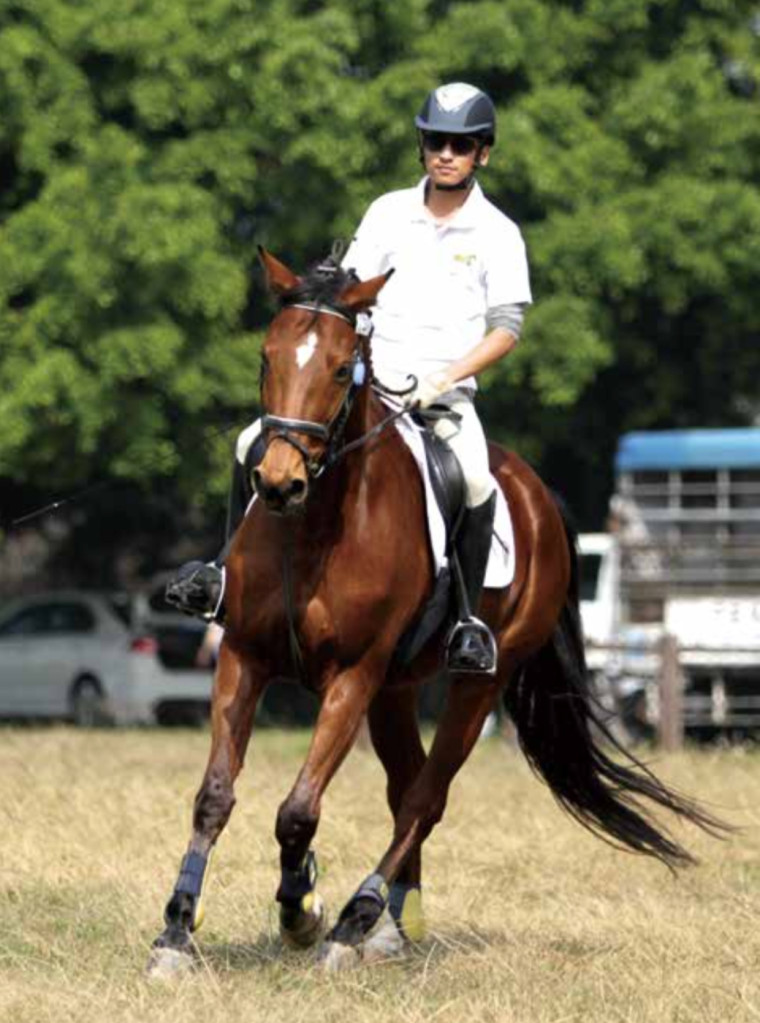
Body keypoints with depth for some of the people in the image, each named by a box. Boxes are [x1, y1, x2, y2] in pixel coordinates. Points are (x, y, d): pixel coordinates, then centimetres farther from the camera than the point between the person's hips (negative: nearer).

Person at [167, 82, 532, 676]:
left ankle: (468, 618, -18)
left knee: (475, 479, -33)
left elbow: (507, 329, -6)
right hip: (369, 380, 3)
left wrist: (442, 380, -17)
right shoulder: (390, 212, 7)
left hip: (446, 390, -3)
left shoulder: (497, 234, -2)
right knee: (254, 445, -10)